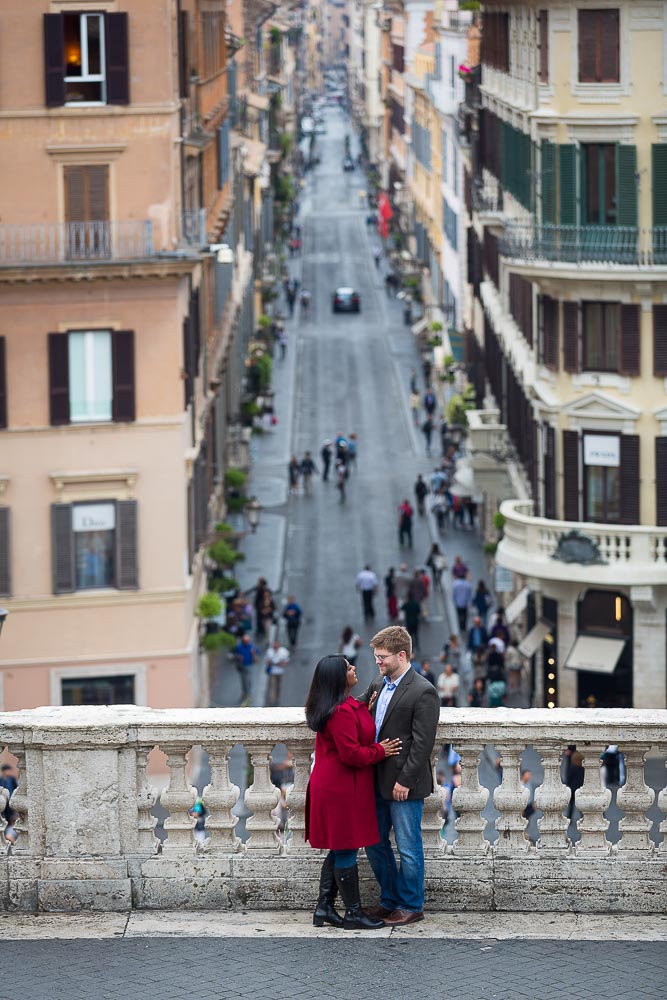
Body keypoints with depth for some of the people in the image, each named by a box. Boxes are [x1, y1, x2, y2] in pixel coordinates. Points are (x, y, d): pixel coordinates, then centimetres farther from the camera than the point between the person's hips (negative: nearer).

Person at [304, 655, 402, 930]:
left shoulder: (345, 707, 11)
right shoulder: (343, 711, -23)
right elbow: (351, 754, -24)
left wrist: (365, 710, 11)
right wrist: (380, 750, -10)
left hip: (330, 787, 11)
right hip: (342, 790, -10)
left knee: (338, 850, 16)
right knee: (346, 852, -1)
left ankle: (324, 908, 20)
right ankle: (353, 913, 6)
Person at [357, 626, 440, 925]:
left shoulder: (423, 692, -15)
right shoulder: (377, 685, 9)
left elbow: (422, 743, -17)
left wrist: (405, 781, -18)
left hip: (404, 785, -8)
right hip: (378, 782, 8)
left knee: (408, 847, 3)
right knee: (374, 842, 15)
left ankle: (411, 906, 15)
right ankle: (390, 899, 29)